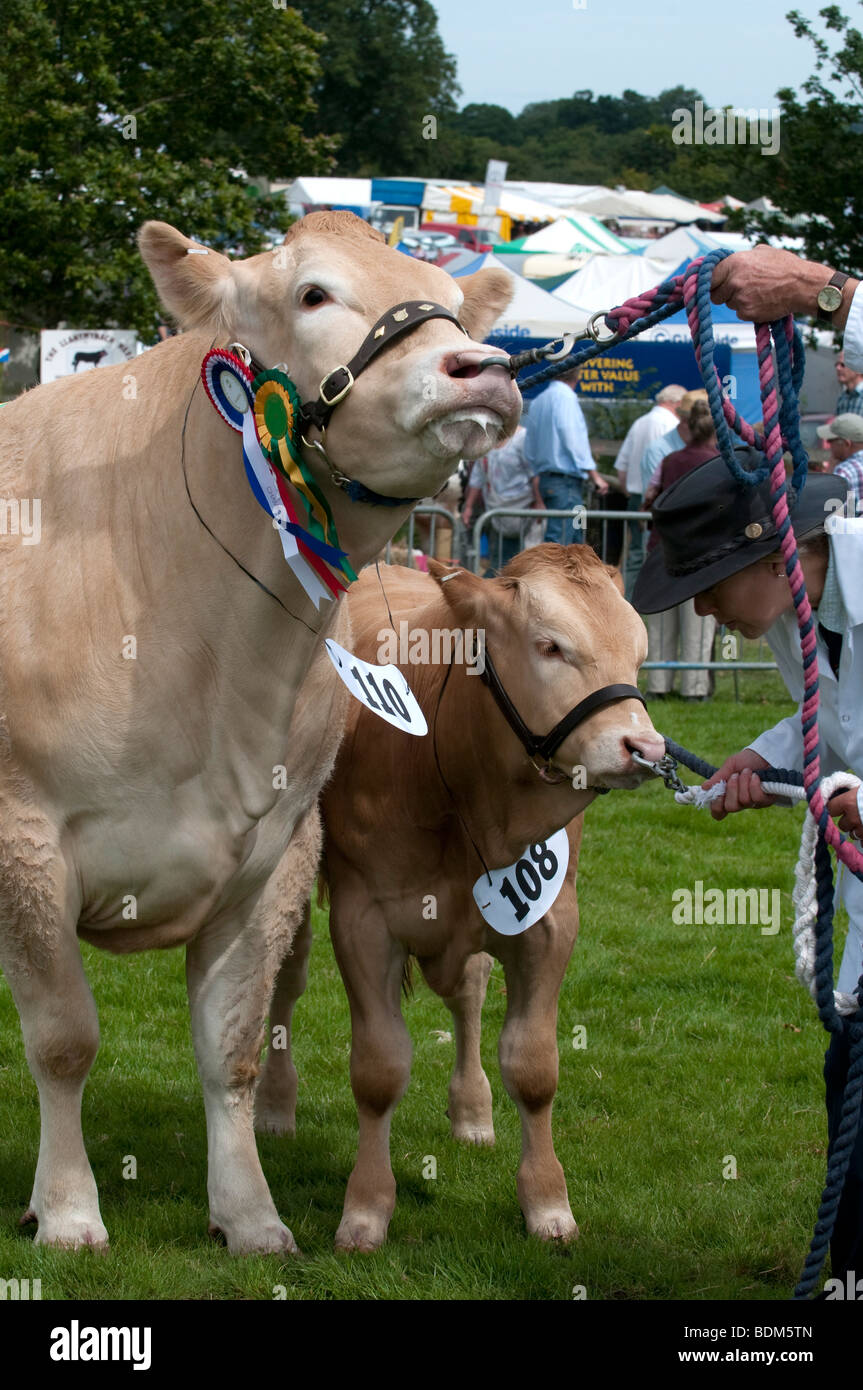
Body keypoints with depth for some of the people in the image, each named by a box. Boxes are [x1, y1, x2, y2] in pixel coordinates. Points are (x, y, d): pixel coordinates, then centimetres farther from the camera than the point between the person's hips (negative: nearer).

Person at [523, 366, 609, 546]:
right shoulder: (565, 397, -10)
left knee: (576, 538, 12)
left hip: (546, 478, 9)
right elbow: (573, 439, -16)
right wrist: (595, 475, -13)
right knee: (558, 540, -13)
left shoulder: (537, 402, 16)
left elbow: (529, 451, 20)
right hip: (566, 481, -9)